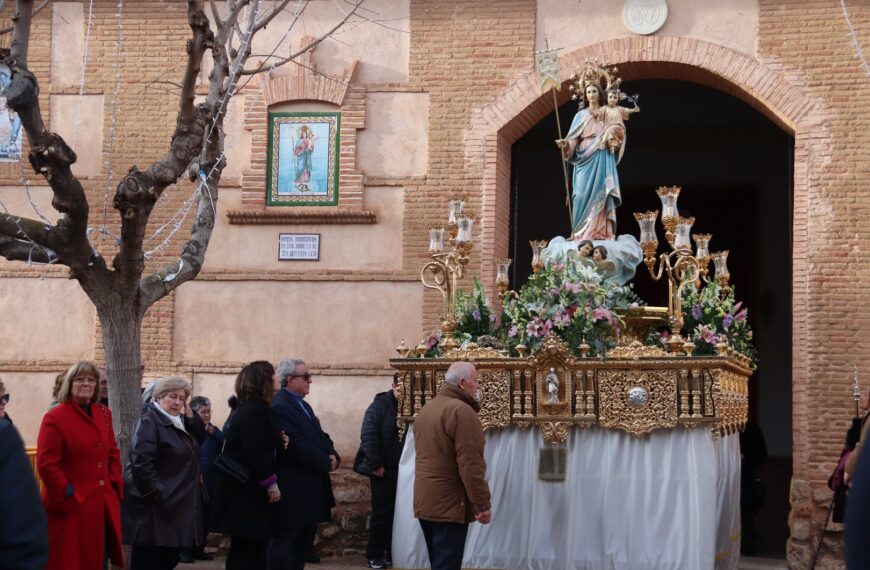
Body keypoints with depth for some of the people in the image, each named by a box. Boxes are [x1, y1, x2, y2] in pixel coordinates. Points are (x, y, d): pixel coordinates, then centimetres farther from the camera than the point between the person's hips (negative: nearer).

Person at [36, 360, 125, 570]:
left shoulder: (104, 414, 12)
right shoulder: (54, 418, -10)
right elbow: (46, 464, -14)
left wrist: (115, 485, 6)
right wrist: (67, 495, -15)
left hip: (103, 504, 6)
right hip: (71, 506, -6)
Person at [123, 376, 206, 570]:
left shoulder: (180, 422, 15)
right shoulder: (149, 422, -14)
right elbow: (141, 464, -23)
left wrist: (191, 417, 0)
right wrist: (157, 494, -23)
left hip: (176, 504, 9)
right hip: (155, 506, -9)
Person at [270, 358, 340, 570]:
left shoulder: (302, 405, 17)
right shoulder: (280, 406, -17)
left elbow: (319, 437, 15)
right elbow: (297, 446, -24)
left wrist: (333, 455, -5)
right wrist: (326, 463, -15)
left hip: (310, 488, 10)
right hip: (293, 490, -10)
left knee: (304, 543, 15)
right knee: (284, 543, -3)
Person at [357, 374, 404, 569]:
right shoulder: (380, 406, -6)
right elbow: (368, 436, -12)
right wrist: (376, 465, -16)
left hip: (403, 471, 4)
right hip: (384, 471, -4)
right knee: (382, 513, -1)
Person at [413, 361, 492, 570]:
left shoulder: (426, 409, 14)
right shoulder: (461, 411, -17)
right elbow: (470, 465, -21)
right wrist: (482, 504, -17)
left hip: (424, 501, 9)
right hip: (449, 503, -9)